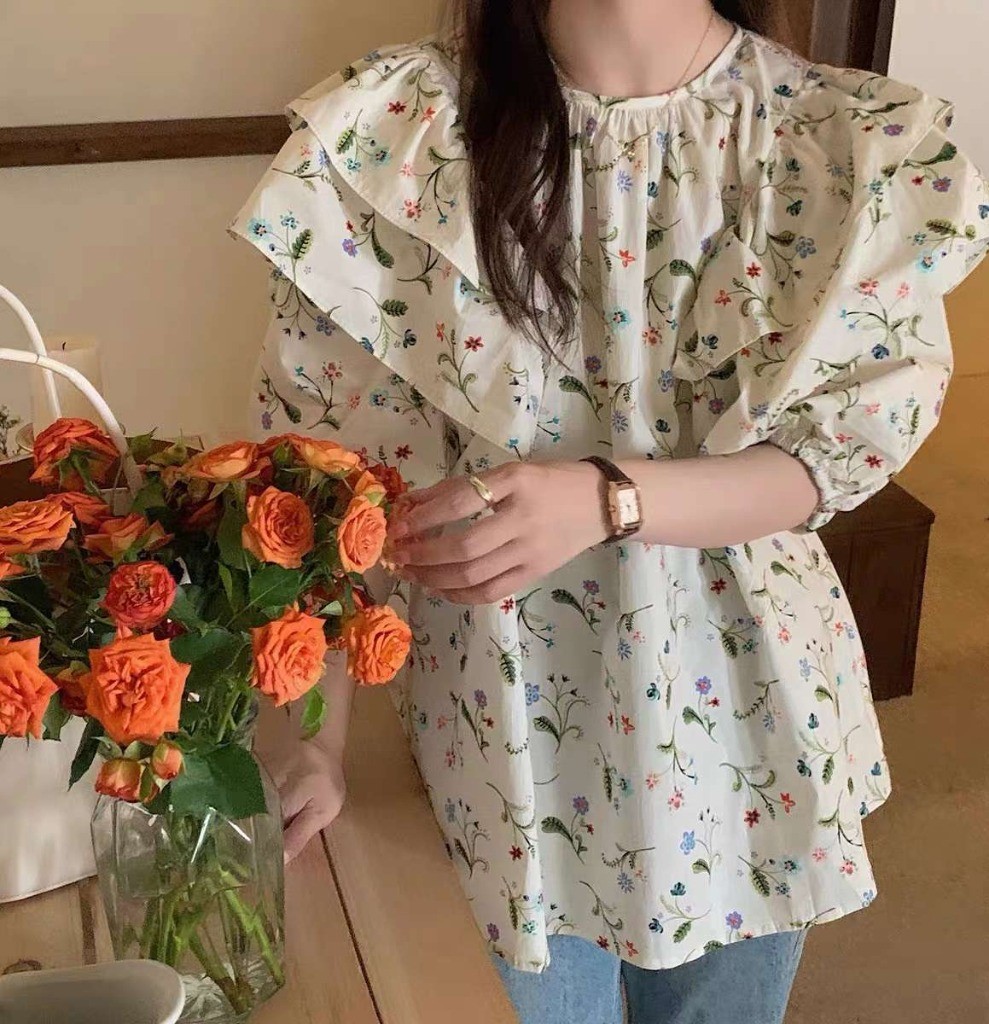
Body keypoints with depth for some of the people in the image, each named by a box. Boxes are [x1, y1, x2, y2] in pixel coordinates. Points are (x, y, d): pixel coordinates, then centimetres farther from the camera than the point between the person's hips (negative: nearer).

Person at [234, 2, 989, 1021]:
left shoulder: (860, 145, -11)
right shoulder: (397, 134, -14)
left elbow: (838, 448, -11)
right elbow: (330, 451, -11)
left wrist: (605, 498, -29)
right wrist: (312, 736, -13)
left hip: (739, 698, 2)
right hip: (498, 697, -1)